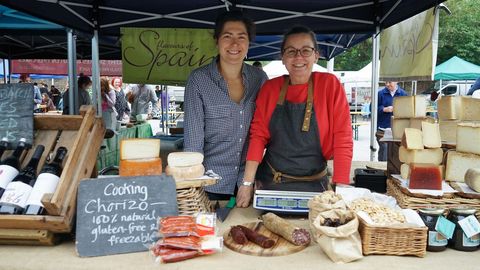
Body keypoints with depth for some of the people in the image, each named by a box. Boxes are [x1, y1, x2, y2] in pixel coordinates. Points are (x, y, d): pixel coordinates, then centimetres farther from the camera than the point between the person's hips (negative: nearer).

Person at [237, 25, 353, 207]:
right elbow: (258, 135, -2)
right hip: (269, 183, 3)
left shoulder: (329, 85, -8)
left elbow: (342, 139, -11)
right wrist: (247, 183, -9)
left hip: (313, 186, -2)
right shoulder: (270, 88, 0)